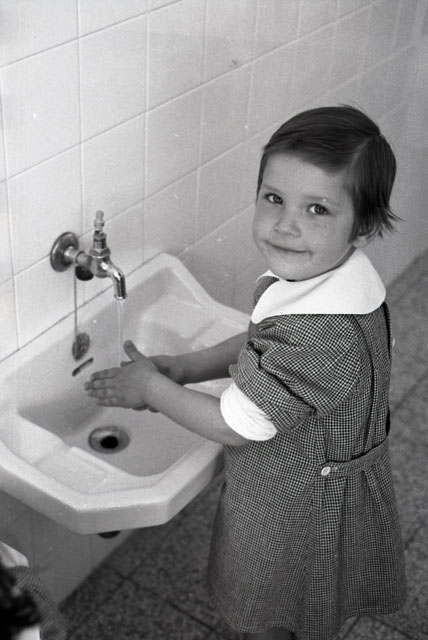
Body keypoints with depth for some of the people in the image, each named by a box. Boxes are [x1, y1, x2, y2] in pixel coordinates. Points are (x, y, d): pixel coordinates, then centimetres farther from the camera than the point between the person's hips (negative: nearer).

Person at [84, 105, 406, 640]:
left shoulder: (322, 335, -41)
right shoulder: (325, 272, -11)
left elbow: (234, 427, -29)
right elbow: (261, 344, 7)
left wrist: (151, 386, -15)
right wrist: (184, 368, -4)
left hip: (297, 511, -8)